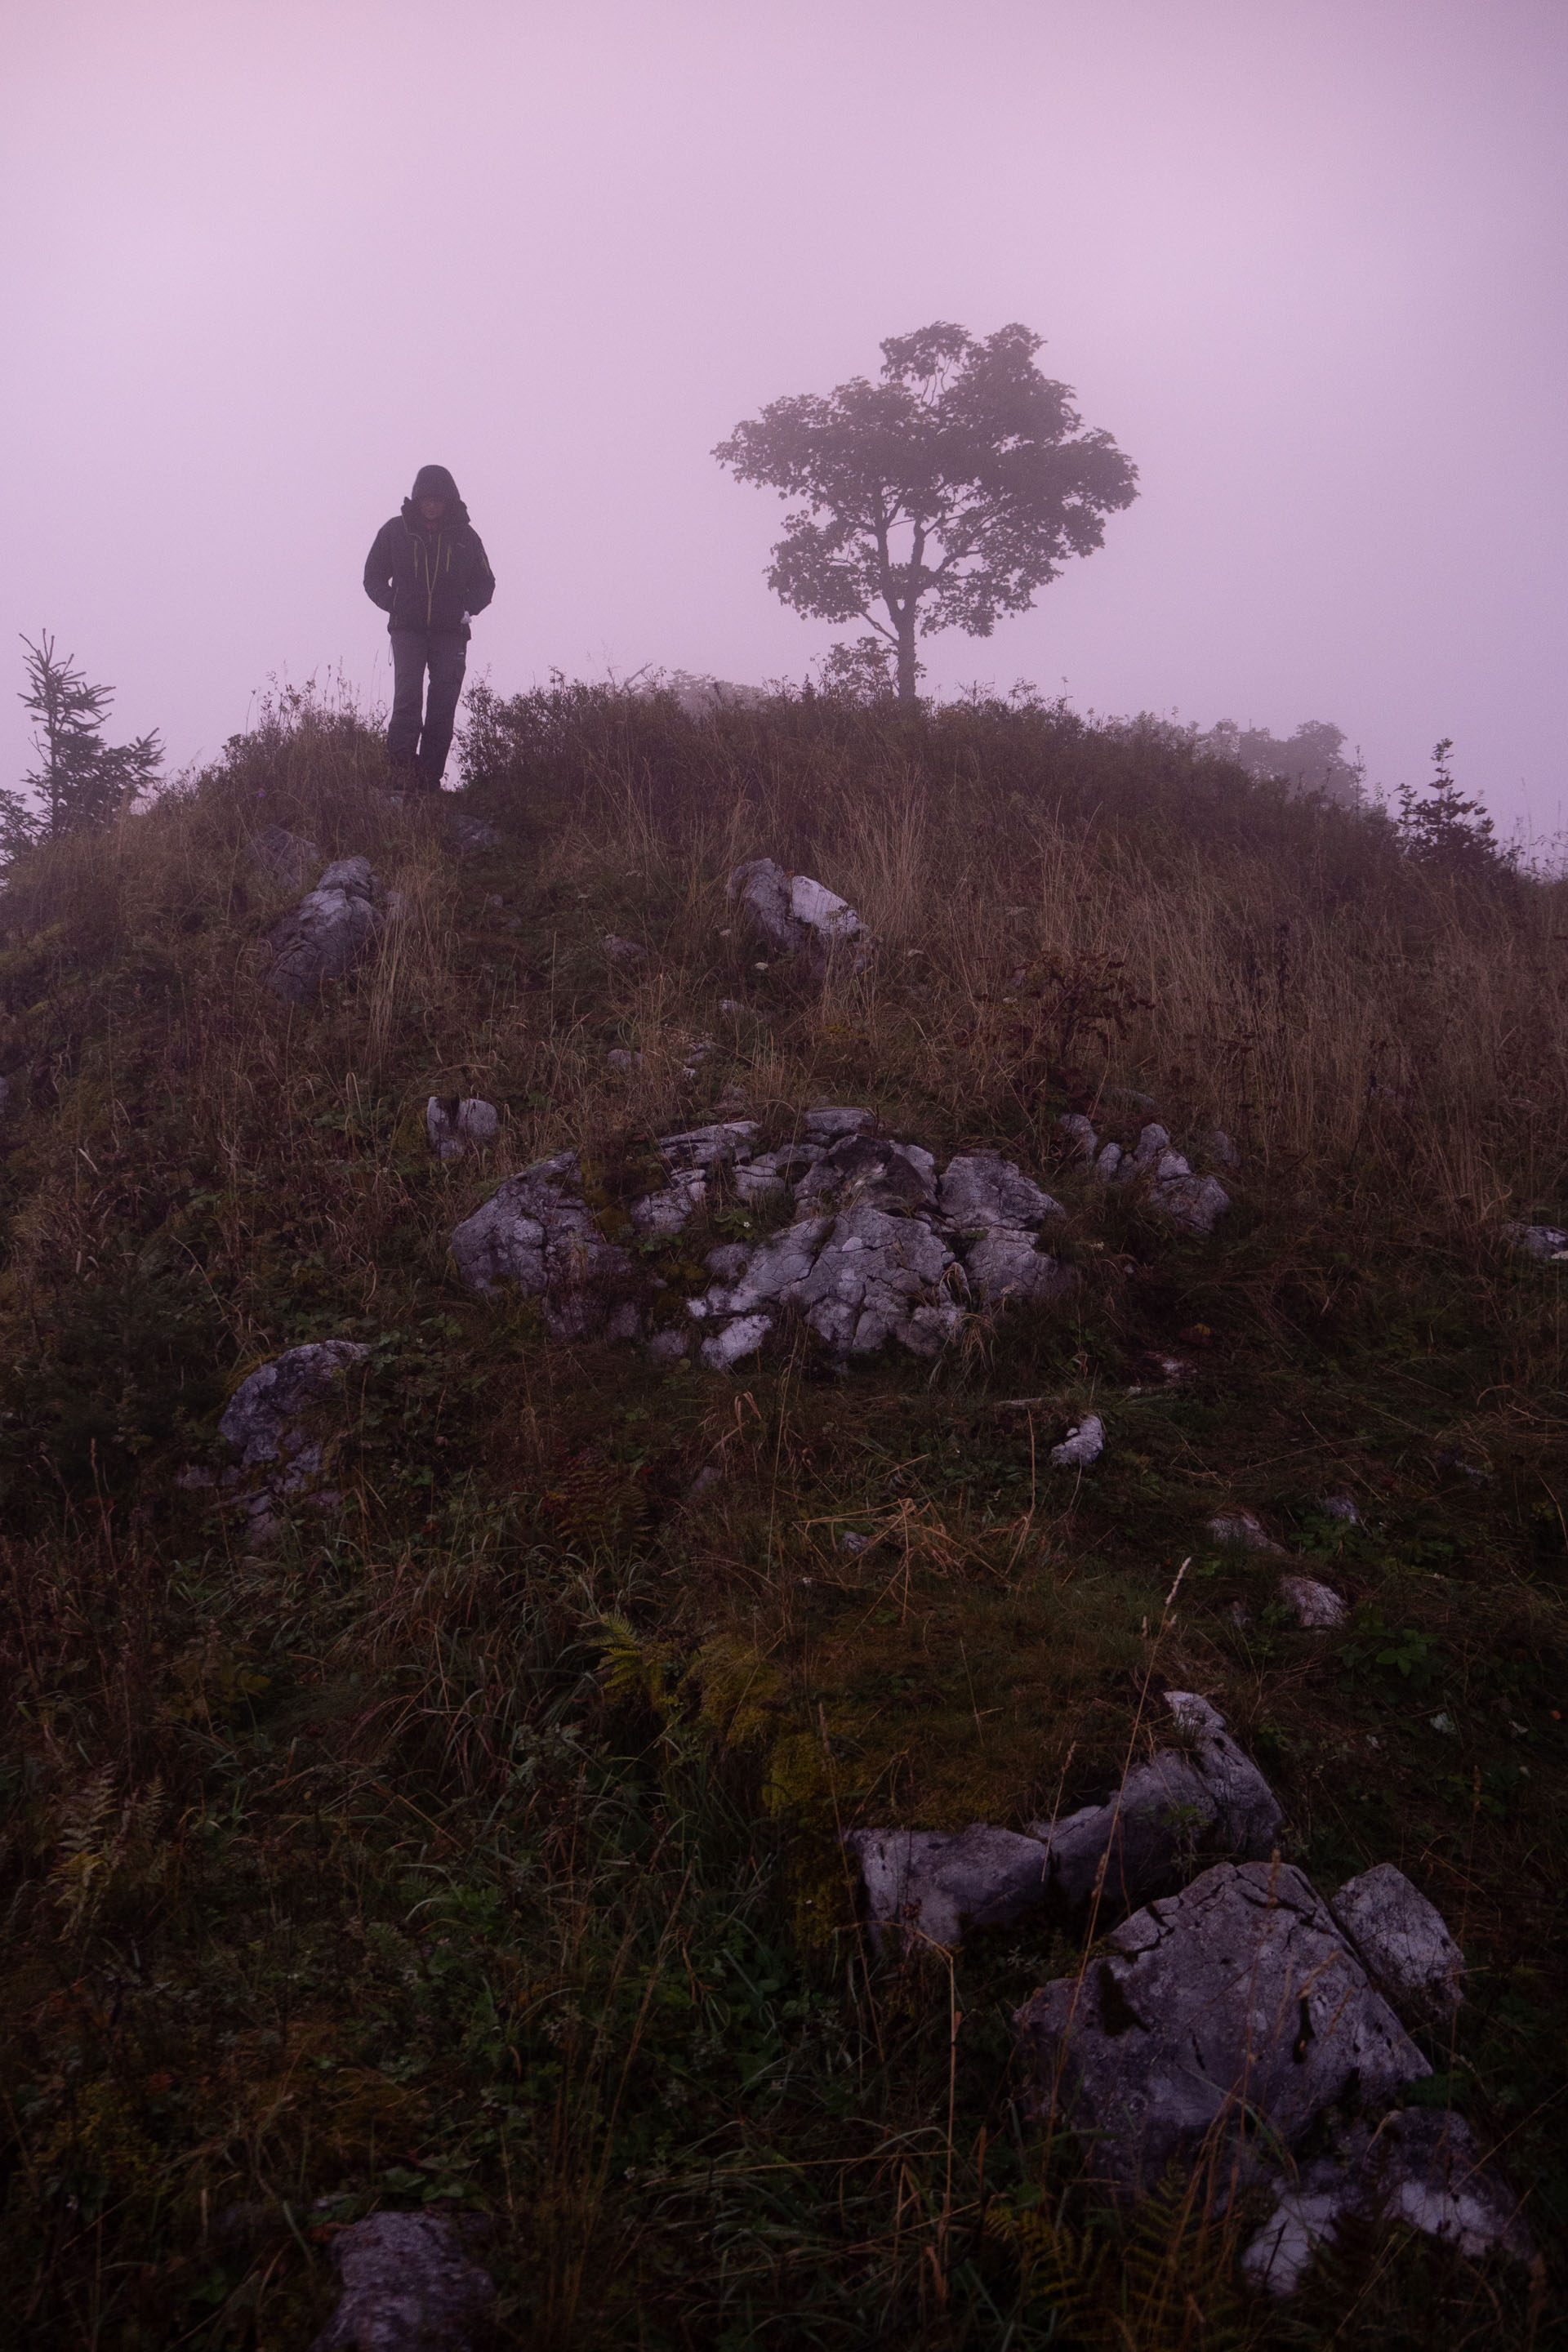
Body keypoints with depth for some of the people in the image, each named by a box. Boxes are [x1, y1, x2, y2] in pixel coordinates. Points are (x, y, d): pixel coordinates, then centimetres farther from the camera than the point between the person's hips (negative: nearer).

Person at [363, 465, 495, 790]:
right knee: (408, 699, -17)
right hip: (407, 630, -1)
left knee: (443, 709, -2)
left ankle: (429, 779, 0)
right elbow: (374, 577, 13)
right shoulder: (395, 531, 6)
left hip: (451, 632, 1)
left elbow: (485, 583, 18)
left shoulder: (465, 536, 9)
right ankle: (400, 761, -17)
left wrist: (467, 608, 1)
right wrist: (395, 605, -1)